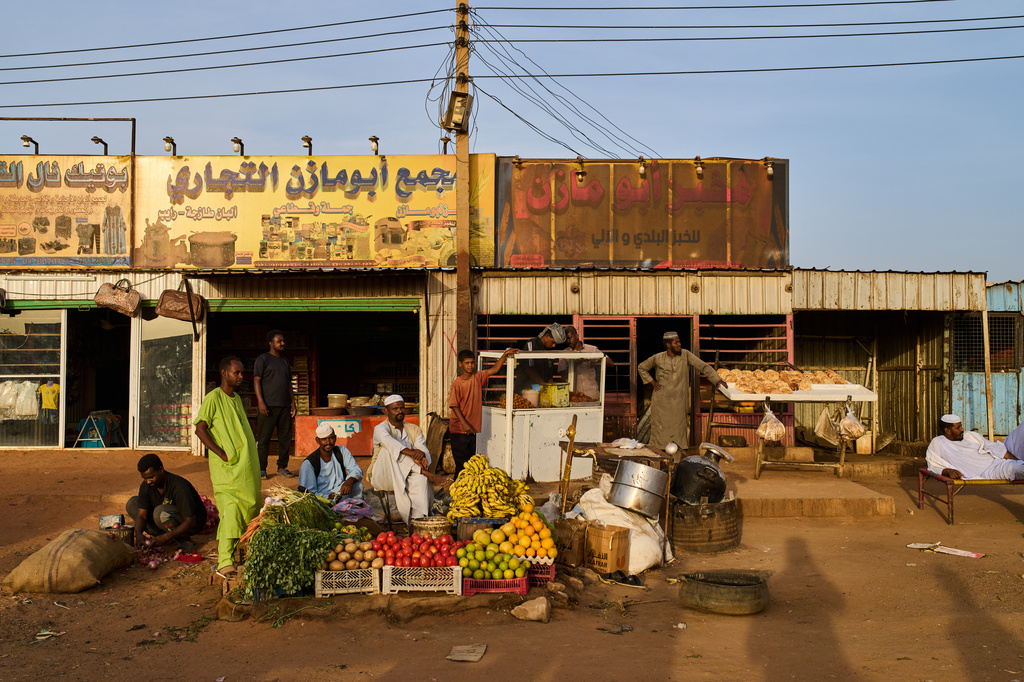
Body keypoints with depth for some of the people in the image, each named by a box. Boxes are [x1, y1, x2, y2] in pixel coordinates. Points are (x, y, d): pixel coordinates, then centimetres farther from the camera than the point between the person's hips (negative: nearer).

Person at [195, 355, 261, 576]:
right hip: (226, 467, -8)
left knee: (250, 506, 9)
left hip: (246, 465, 8)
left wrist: (251, 444, 13)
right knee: (230, 510, -16)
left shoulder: (237, 398, 17)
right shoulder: (213, 397, -8)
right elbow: (200, 428, -13)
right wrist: (222, 453, -16)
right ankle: (224, 561, -17)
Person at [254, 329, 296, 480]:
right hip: (268, 405, -6)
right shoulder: (263, 359, 2)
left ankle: (282, 467, 15)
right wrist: (260, 402, -14)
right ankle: (261, 469, 4)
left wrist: (292, 402, 15)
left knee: (285, 437, 6)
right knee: (263, 439, -3)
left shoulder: (285, 361, 20)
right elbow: (256, 381, -4)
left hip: (285, 405, 6)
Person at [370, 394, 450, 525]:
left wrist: (422, 457, -31)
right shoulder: (380, 428, -2)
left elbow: (422, 448, -5)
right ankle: (430, 475, -37)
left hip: (408, 476, 3)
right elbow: (389, 442, -27)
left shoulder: (414, 429, 14)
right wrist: (411, 452, -44)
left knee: (420, 479, -34)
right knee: (390, 450, -32)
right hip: (384, 477, -3)